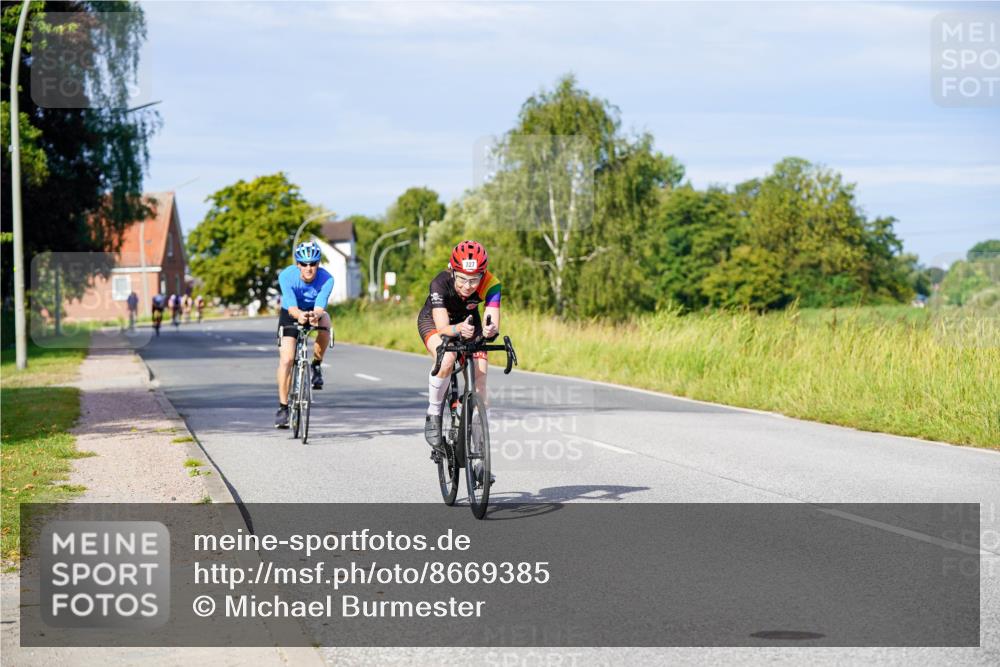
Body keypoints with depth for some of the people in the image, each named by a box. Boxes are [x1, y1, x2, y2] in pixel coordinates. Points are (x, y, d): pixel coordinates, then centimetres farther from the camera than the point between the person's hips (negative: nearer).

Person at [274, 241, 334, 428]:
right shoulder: (287, 276, -30)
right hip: (291, 314, -1)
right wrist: (299, 315, -60)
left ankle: (316, 365, -11)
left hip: (314, 311, 1)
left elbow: (319, 308, -36)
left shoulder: (326, 279, -28)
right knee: (286, 359, -15)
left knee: (325, 321, -35)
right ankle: (283, 407, -6)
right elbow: (291, 307, -37)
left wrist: (315, 316, -59)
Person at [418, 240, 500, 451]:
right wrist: (458, 329, -63)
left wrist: (491, 330, -61)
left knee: (479, 378, -14)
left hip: (469, 322, 3)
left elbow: (494, 323, -38)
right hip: (433, 321, -3)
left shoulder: (490, 285, -30)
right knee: (446, 359, -34)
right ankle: (433, 415, -14)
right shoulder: (441, 284, -36)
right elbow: (443, 327, -41)